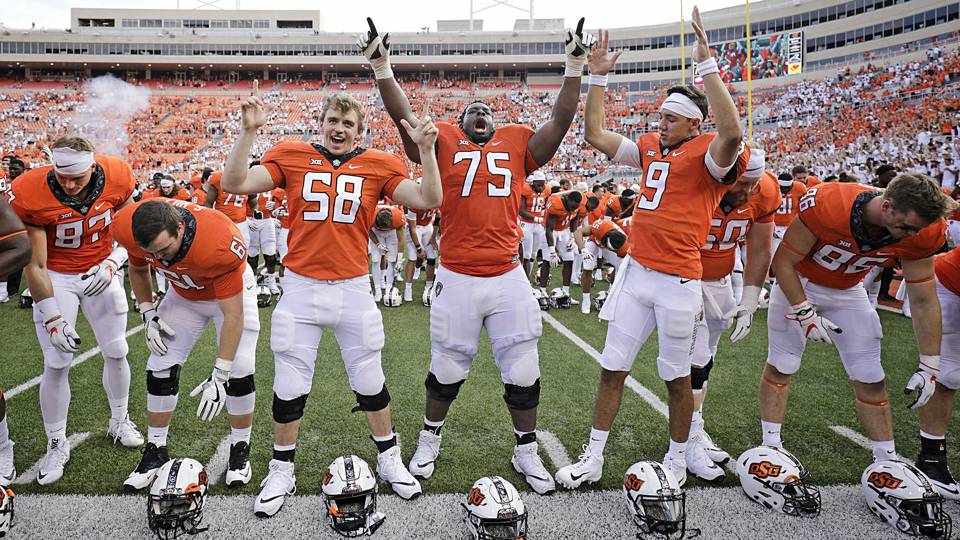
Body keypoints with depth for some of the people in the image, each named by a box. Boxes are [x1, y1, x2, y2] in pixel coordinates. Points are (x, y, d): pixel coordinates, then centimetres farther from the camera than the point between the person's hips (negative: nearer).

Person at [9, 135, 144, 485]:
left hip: (100, 273, 2)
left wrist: (111, 264, -20)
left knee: (116, 352, 7)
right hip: (55, 277, -2)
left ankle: (119, 422, 31)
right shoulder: (30, 194, -25)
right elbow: (34, 265, -18)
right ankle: (57, 445, 14)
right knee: (57, 364, -5)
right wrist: (52, 318, -18)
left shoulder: (116, 178, -19)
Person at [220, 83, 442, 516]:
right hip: (300, 289, 0)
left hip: (353, 290, 0)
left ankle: (389, 460, 34)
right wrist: (248, 131, -11)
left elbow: (427, 200, -4)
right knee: (290, 387, 9)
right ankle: (281, 472, 30)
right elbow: (234, 184, -3)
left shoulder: (378, 165, 3)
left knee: (370, 383, 12)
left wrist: (426, 149, -12)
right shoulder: (291, 156, 3)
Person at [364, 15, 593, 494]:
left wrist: (574, 67, 9)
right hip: (457, 279, -1)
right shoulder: (444, 143, 7)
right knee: (447, 369, 14)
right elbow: (403, 117, -1)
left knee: (523, 371, 9)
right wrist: (382, 68, -8)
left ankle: (526, 451, 30)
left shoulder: (517, 144, 12)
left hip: (509, 278, 2)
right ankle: (429, 440, 38)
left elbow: (562, 118, 12)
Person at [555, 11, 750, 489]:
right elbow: (595, 135, 15)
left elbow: (731, 132, -32)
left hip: (677, 282, -6)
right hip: (635, 272, 6)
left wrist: (706, 63, -29)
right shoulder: (650, 147, 11)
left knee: (676, 375, 10)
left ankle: (677, 459, 31)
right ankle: (593, 458, 22)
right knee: (612, 368, 10)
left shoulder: (708, 154, -8)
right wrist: (598, 77, 9)